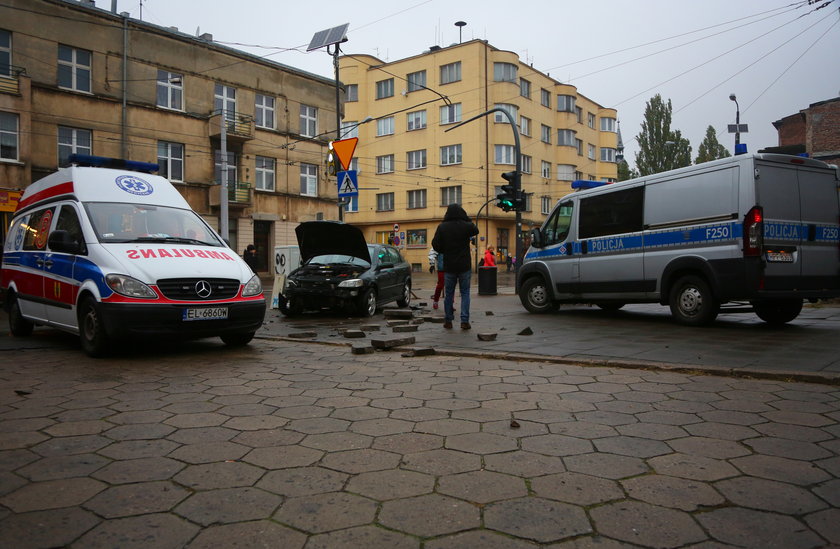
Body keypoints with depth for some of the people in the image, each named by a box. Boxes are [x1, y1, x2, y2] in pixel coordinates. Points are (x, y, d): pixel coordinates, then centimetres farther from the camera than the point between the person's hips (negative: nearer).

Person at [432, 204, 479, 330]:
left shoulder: (442, 227, -5)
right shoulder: (466, 226, -7)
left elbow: (435, 244, -2)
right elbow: (476, 230, 15)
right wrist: (468, 220, 18)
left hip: (449, 266, 1)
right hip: (464, 266, -1)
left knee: (449, 294, 10)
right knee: (465, 293, 6)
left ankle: (448, 321, 14)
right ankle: (465, 321, 0)